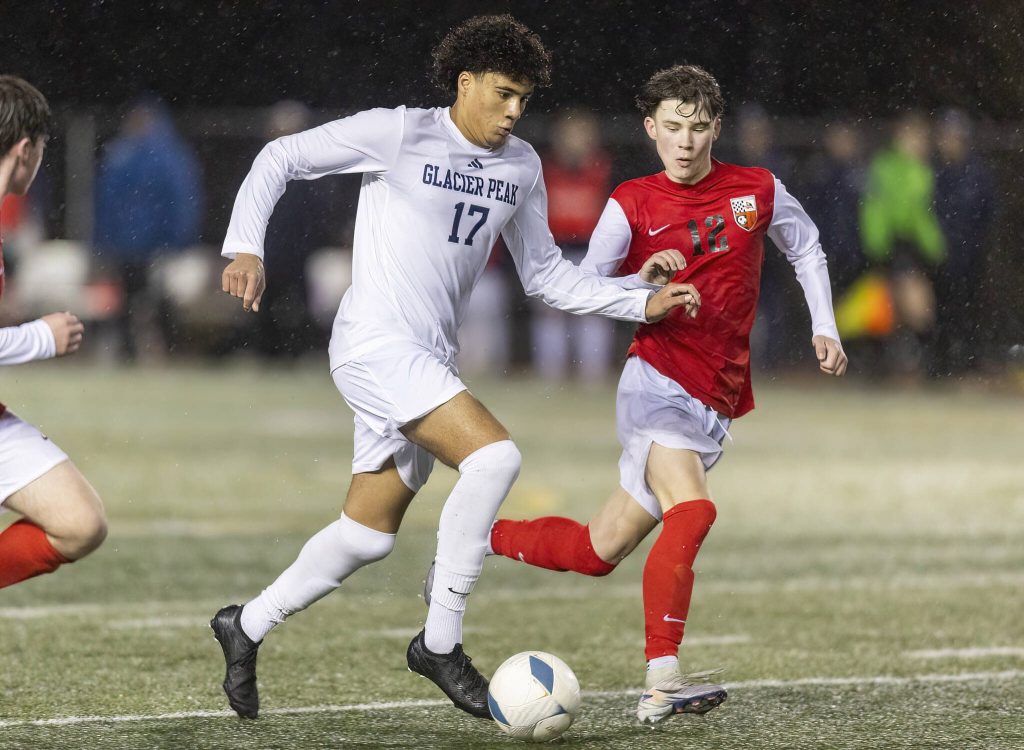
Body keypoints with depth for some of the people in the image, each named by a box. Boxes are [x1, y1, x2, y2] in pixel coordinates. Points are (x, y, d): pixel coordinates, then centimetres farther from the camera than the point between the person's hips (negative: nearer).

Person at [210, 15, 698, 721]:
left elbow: (545, 273, 18)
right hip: (375, 345, -8)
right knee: (495, 455, -25)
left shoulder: (522, 166, 11)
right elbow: (280, 158, -2)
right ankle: (441, 642, -16)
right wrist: (247, 248, -14)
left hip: (429, 362, 8)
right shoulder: (398, 134, -8)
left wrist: (641, 301, 7)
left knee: (368, 536, 10)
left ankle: (247, 625, 31)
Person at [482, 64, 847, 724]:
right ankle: (663, 682, -36)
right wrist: (644, 282, -17)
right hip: (658, 384, -5)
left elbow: (807, 250, 24)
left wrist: (824, 327, 13)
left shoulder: (758, 191, 6)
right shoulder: (632, 204, -1)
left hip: (715, 408, 5)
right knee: (692, 510, -30)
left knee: (599, 550, 7)